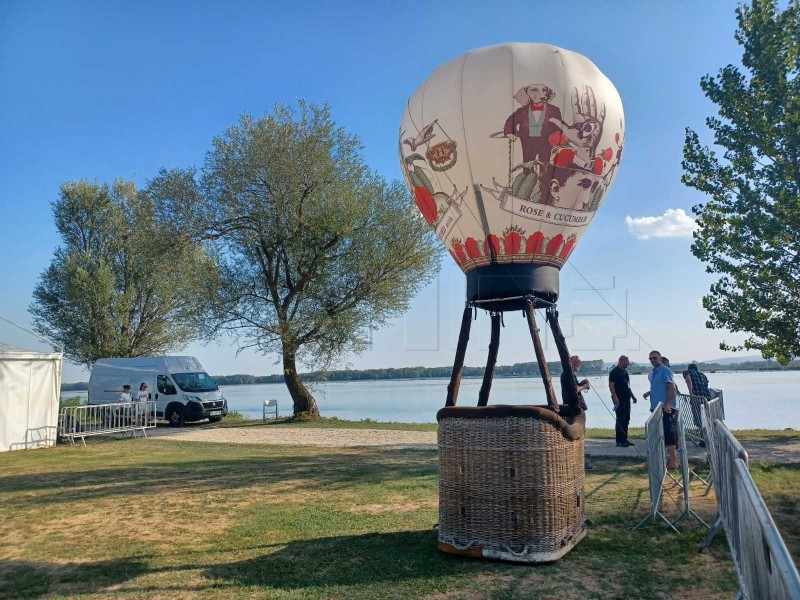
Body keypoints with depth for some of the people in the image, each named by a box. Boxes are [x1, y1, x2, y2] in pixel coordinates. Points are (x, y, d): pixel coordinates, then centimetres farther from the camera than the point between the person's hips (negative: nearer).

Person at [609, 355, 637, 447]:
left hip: (626, 399, 9)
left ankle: (625, 439, 21)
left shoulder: (625, 372, 17)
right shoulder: (614, 372, -11)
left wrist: (632, 396, 22)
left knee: (626, 419, 12)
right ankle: (619, 441, -4)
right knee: (620, 420, -7)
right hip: (619, 400, -9)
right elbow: (611, 385, -18)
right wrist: (615, 397, -25)